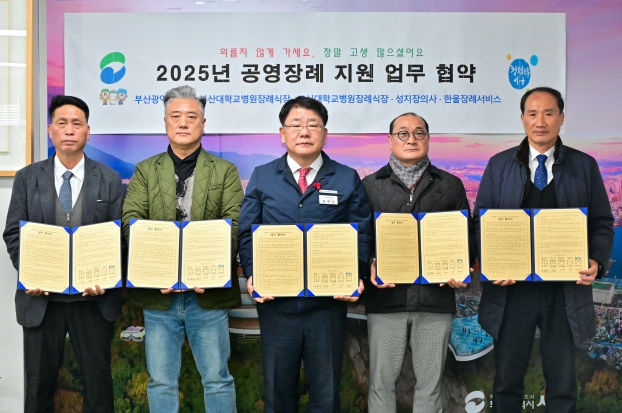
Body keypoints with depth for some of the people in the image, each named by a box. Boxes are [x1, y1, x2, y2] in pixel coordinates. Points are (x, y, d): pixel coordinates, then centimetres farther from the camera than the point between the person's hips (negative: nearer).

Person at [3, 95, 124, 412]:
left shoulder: (110, 180, 2)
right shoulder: (27, 178, 5)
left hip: (93, 297, -1)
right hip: (41, 297, 1)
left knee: (98, 380, 8)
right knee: (39, 381, 11)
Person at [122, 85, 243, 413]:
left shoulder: (225, 171, 7)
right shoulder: (145, 171, 10)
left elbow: (234, 224, -5)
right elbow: (132, 221, -2)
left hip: (209, 294, -1)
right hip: (158, 295, 1)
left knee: (217, 379, 6)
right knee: (161, 381, 9)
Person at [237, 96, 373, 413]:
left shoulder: (348, 179, 5)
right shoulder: (261, 177, 7)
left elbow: (362, 234, 3)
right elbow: (247, 233, 5)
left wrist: (355, 277, -12)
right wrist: (252, 275, -10)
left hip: (329, 301, 0)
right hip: (276, 301, 1)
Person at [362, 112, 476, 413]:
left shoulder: (451, 185, 11)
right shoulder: (370, 185, 8)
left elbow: (467, 234, 12)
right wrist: (370, 266, -12)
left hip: (436, 297, 1)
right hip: (385, 297, -1)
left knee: (430, 381, 9)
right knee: (382, 380, 6)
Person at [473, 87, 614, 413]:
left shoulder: (584, 165, 4)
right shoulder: (499, 165, 4)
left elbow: (602, 223, 6)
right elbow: (482, 222, 3)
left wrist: (597, 262, -12)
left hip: (566, 289, 0)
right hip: (511, 286, 0)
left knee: (563, 385, 11)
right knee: (507, 381, 11)